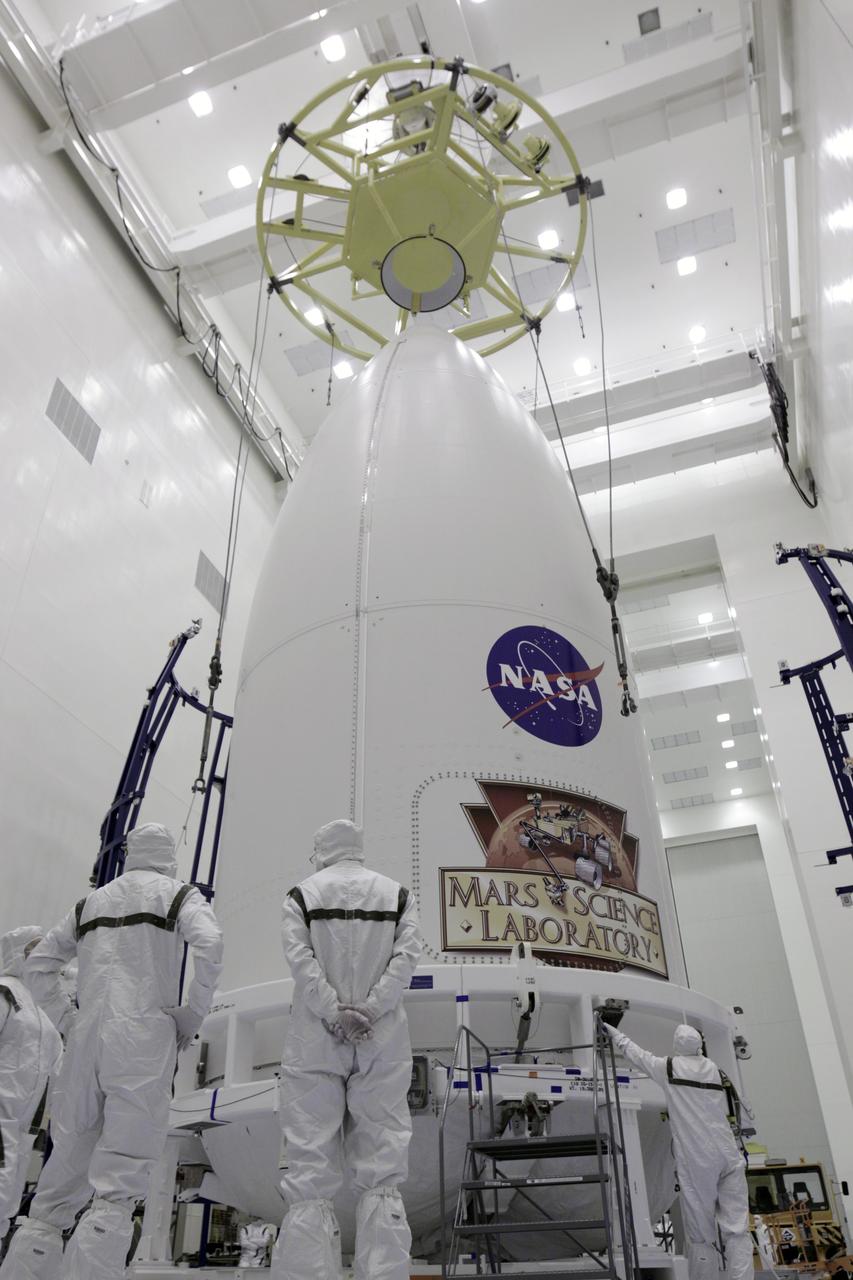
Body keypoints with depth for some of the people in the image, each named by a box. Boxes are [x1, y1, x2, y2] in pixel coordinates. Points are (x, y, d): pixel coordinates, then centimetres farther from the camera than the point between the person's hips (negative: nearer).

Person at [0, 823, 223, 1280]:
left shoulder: (92, 900, 20)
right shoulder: (178, 894, 5)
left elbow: (37, 965, 23)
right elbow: (210, 943, -13)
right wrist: (193, 1014, -3)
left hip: (85, 1037, 5)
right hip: (143, 1033, -5)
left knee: (63, 1174, 13)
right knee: (119, 1182, -4)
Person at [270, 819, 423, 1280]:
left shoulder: (302, 894, 6)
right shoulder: (397, 894, 11)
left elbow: (300, 957, -8)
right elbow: (406, 956, -3)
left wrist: (335, 1013, -12)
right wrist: (368, 1011, -10)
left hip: (316, 1040, -1)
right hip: (382, 1040, 1)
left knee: (311, 1170, 2)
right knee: (381, 1171, 5)